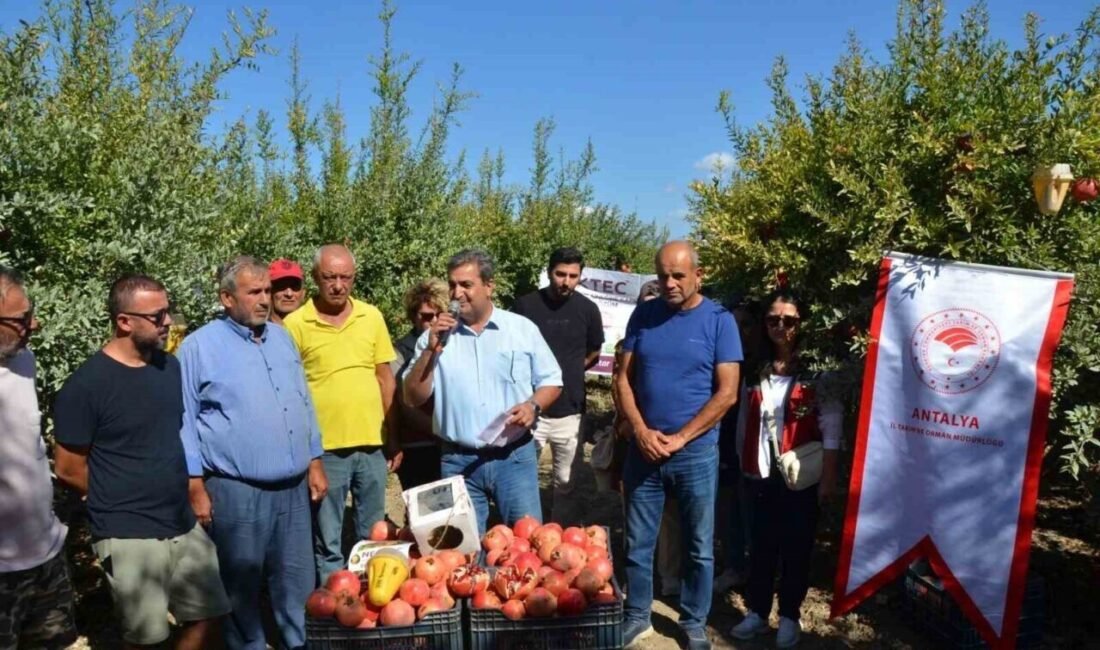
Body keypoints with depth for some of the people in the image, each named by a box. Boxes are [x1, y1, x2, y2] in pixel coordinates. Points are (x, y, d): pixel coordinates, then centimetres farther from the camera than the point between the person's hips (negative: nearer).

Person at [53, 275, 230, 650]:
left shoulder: (170, 366, 3)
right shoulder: (86, 385, -15)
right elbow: (69, 469, -9)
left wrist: (173, 492, 9)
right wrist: (119, 502, 2)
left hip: (185, 525, 6)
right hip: (129, 536, -6)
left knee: (208, 618, 14)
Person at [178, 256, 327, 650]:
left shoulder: (281, 338, 10)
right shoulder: (201, 346, -7)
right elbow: (185, 421, -6)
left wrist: (315, 463, 11)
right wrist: (196, 487, -9)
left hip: (293, 487, 5)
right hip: (237, 491, -5)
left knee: (298, 582, 15)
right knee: (242, 587, 11)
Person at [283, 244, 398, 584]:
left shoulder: (372, 316, 3)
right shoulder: (295, 324, -6)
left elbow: (385, 378, 9)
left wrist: (394, 435, 8)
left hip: (372, 443, 3)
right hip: (325, 448, -3)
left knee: (374, 535, 17)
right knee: (327, 540, 10)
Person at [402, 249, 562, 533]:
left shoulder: (523, 328, 2)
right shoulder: (435, 336, 4)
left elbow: (551, 381, 8)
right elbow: (413, 398, 0)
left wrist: (534, 405, -13)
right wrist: (431, 350, -13)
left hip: (515, 458, -1)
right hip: (459, 462, 1)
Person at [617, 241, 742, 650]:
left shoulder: (719, 321, -5)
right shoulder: (643, 316, 2)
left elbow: (727, 393, -8)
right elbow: (624, 379, 3)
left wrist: (680, 438, -12)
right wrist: (642, 432, -10)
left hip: (696, 453, -2)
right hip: (643, 449, 2)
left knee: (698, 547, 12)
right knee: (638, 543, 12)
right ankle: (637, 617, 30)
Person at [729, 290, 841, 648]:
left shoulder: (816, 372, -5)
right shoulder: (756, 373, 8)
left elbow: (831, 427, -7)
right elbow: (744, 423, 12)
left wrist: (828, 477, -9)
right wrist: (744, 467, 11)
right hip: (761, 475, 3)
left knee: (796, 549, 8)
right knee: (761, 546, 10)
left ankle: (789, 616, 23)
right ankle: (757, 611, 24)